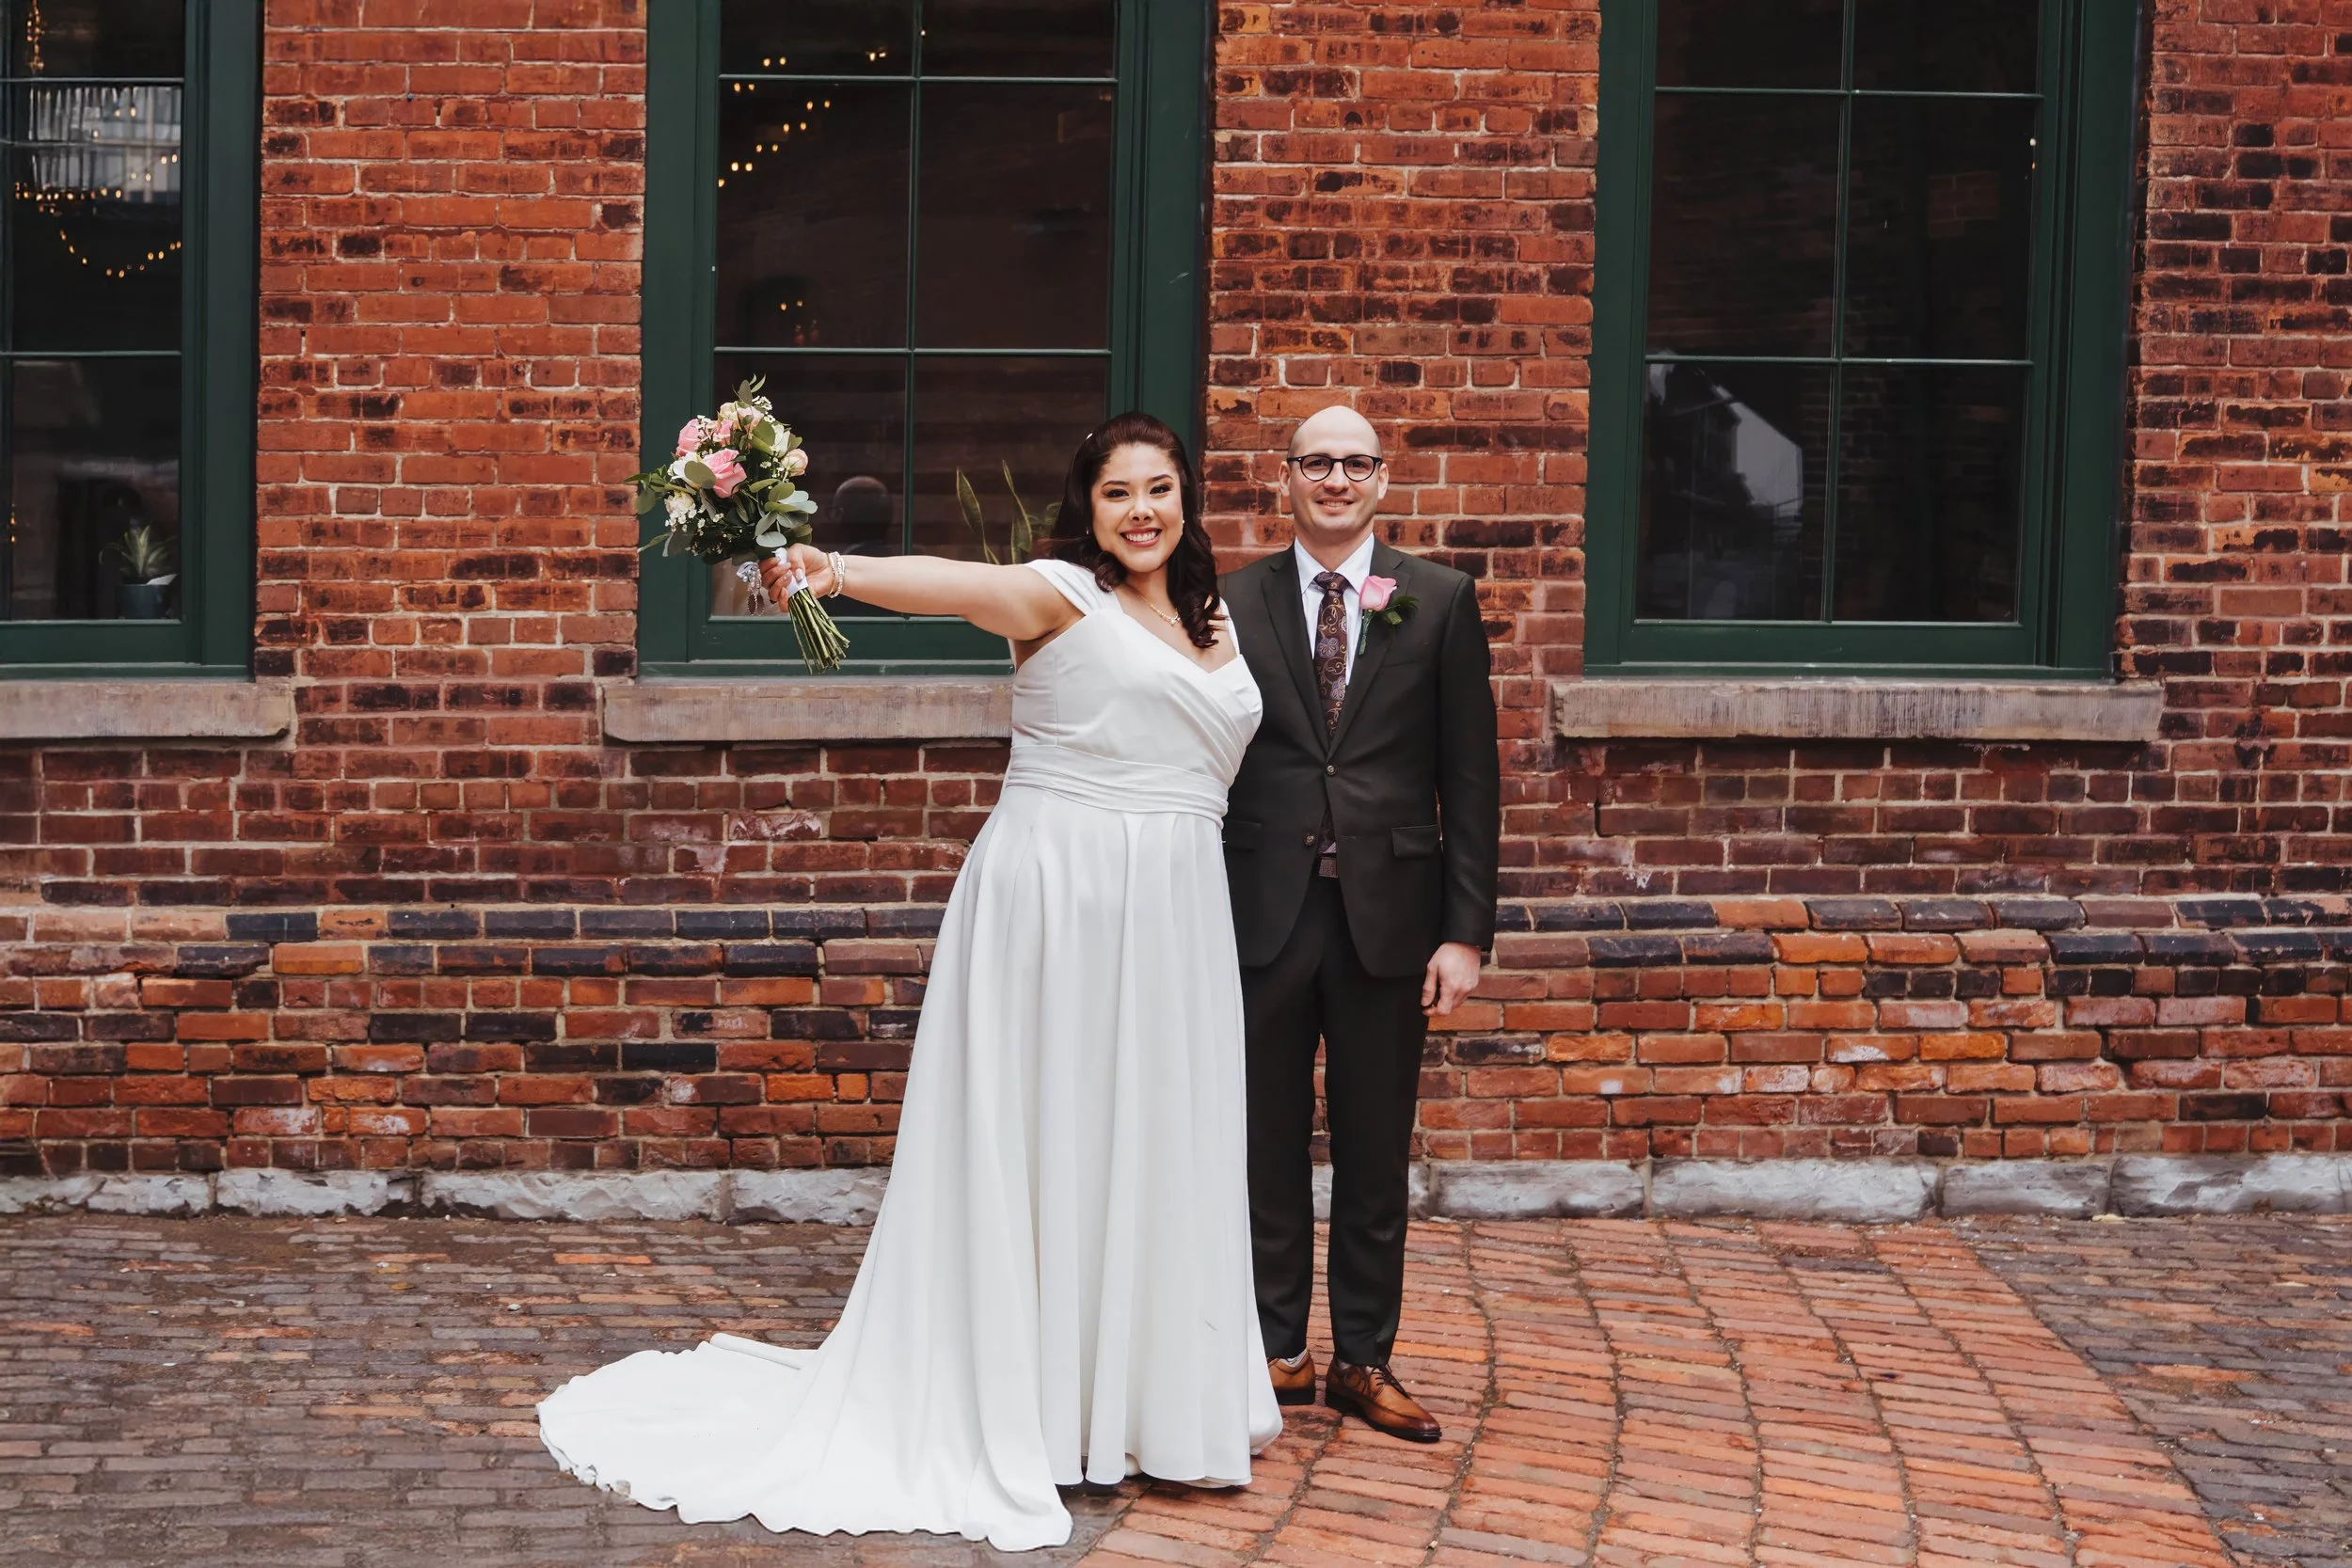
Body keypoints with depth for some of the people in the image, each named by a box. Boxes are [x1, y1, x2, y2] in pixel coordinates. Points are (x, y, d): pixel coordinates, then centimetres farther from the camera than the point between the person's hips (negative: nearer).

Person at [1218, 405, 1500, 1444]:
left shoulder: (1439, 602, 4)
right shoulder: (1231, 604, 4)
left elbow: (1470, 778, 2)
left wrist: (1465, 930, -4)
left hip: (1388, 918, 0)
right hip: (1264, 916, 0)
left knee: (1376, 1153, 7)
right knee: (1267, 1146, 7)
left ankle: (1364, 1361, 17)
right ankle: (1277, 1351, 18)